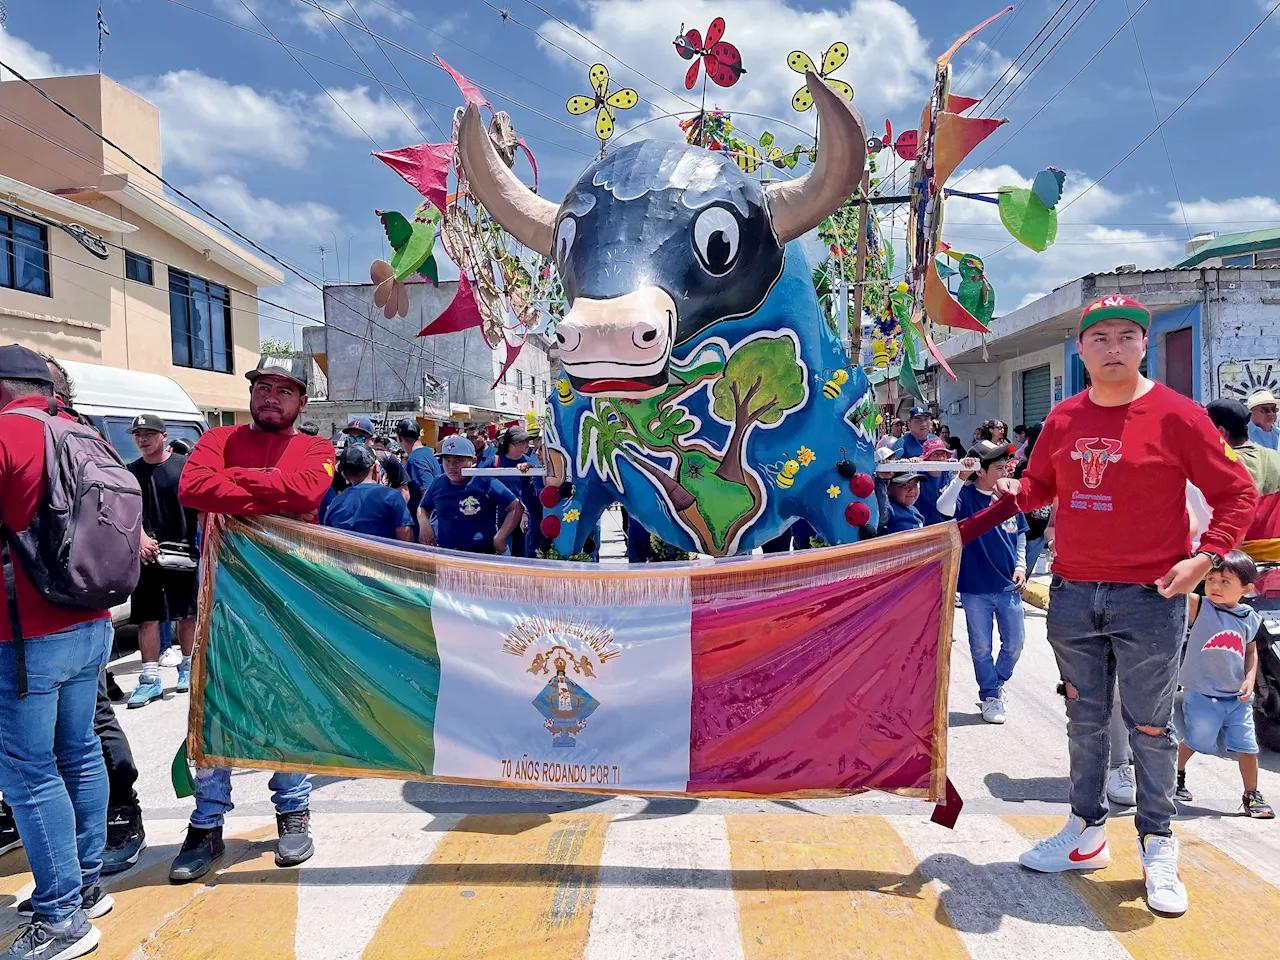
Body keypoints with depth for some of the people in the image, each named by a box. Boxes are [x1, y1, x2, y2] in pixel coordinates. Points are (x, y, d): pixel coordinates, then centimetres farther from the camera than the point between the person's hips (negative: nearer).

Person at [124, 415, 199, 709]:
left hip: (182, 554, -2)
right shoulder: (131, 472, 8)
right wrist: (141, 538, -16)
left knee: (188, 614, 8)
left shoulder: (184, 466, -2)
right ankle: (150, 679, 10)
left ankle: (187, 667, 25)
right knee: (147, 618, 3)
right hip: (146, 554, 2)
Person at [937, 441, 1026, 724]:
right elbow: (943, 508, -32)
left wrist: (1020, 566, 3)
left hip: (1009, 585, 4)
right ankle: (990, 695, 25)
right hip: (975, 587, -4)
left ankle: (997, 682, 38)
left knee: (1015, 642, 13)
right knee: (981, 646, 7)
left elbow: (1020, 536, 14)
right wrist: (960, 478, -38)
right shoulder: (966, 496, -9)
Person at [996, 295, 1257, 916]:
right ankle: (1087, 833, 28)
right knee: (1084, 718, 14)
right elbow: (1041, 483, 17)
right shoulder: (1064, 419, 6)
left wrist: (1206, 556, -15)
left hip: (1149, 598, -4)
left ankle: (1157, 846, 23)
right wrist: (1016, 495, -4)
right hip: (1072, 596, 4)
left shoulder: (1175, 414, -7)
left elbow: (1236, 494, -4)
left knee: (1149, 725, 6)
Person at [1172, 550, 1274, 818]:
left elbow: (1251, 652, 14)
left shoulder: (1250, 618, 2)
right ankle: (1176, 776, 32)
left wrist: (1250, 679, 0)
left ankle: (1252, 796, 24)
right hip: (1200, 693, -3)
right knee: (1195, 741, 6)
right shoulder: (1199, 608, -10)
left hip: (1237, 697, 3)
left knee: (1247, 746, 5)